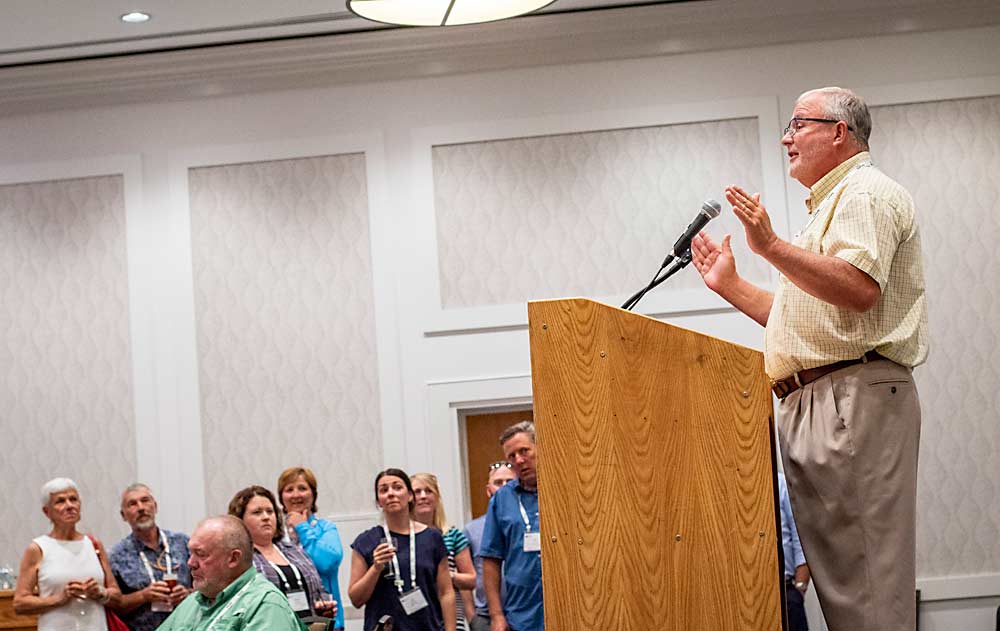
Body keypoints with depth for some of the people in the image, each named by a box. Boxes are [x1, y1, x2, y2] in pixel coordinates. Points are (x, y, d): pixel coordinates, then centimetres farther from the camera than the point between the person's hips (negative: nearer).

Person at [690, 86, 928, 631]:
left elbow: (859, 289, -20)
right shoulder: (831, 206, 30)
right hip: (814, 403, 11)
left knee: (862, 580, -15)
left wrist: (771, 247, -21)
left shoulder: (865, 191, -2)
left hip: (853, 397, -11)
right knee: (835, 572, 6)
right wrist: (729, 285, 30)